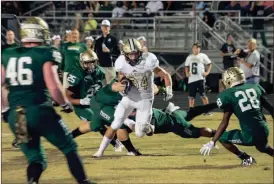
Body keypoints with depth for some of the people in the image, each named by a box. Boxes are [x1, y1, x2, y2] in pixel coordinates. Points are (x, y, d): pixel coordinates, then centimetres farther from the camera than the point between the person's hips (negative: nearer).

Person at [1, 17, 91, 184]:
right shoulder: (45, 54, -5)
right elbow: (53, 87, -12)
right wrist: (66, 104, 5)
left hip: (15, 115, 5)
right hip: (39, 111, -5)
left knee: (36, 158, 13)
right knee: (69, 148, 14)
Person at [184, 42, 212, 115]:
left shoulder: (203, 56, 3)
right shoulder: (189, 57, 15)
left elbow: (209, 64, 6)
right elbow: (186, 66, 24)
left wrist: (207, 72, -6)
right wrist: (187, 73, 7)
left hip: (200, 78, -4)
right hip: (191, 79, 4)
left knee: (203, 95, -8)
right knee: (191, 96, 5)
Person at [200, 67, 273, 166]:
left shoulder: (228, 95, -2)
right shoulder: (255, 87, 11)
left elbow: (225, 123, -5)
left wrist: (212, 142, -3)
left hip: (250, 136, -6)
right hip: (264, 131, 6)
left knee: (222, 138, 15)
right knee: (262, 146, 38)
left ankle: (246, 158, 10)